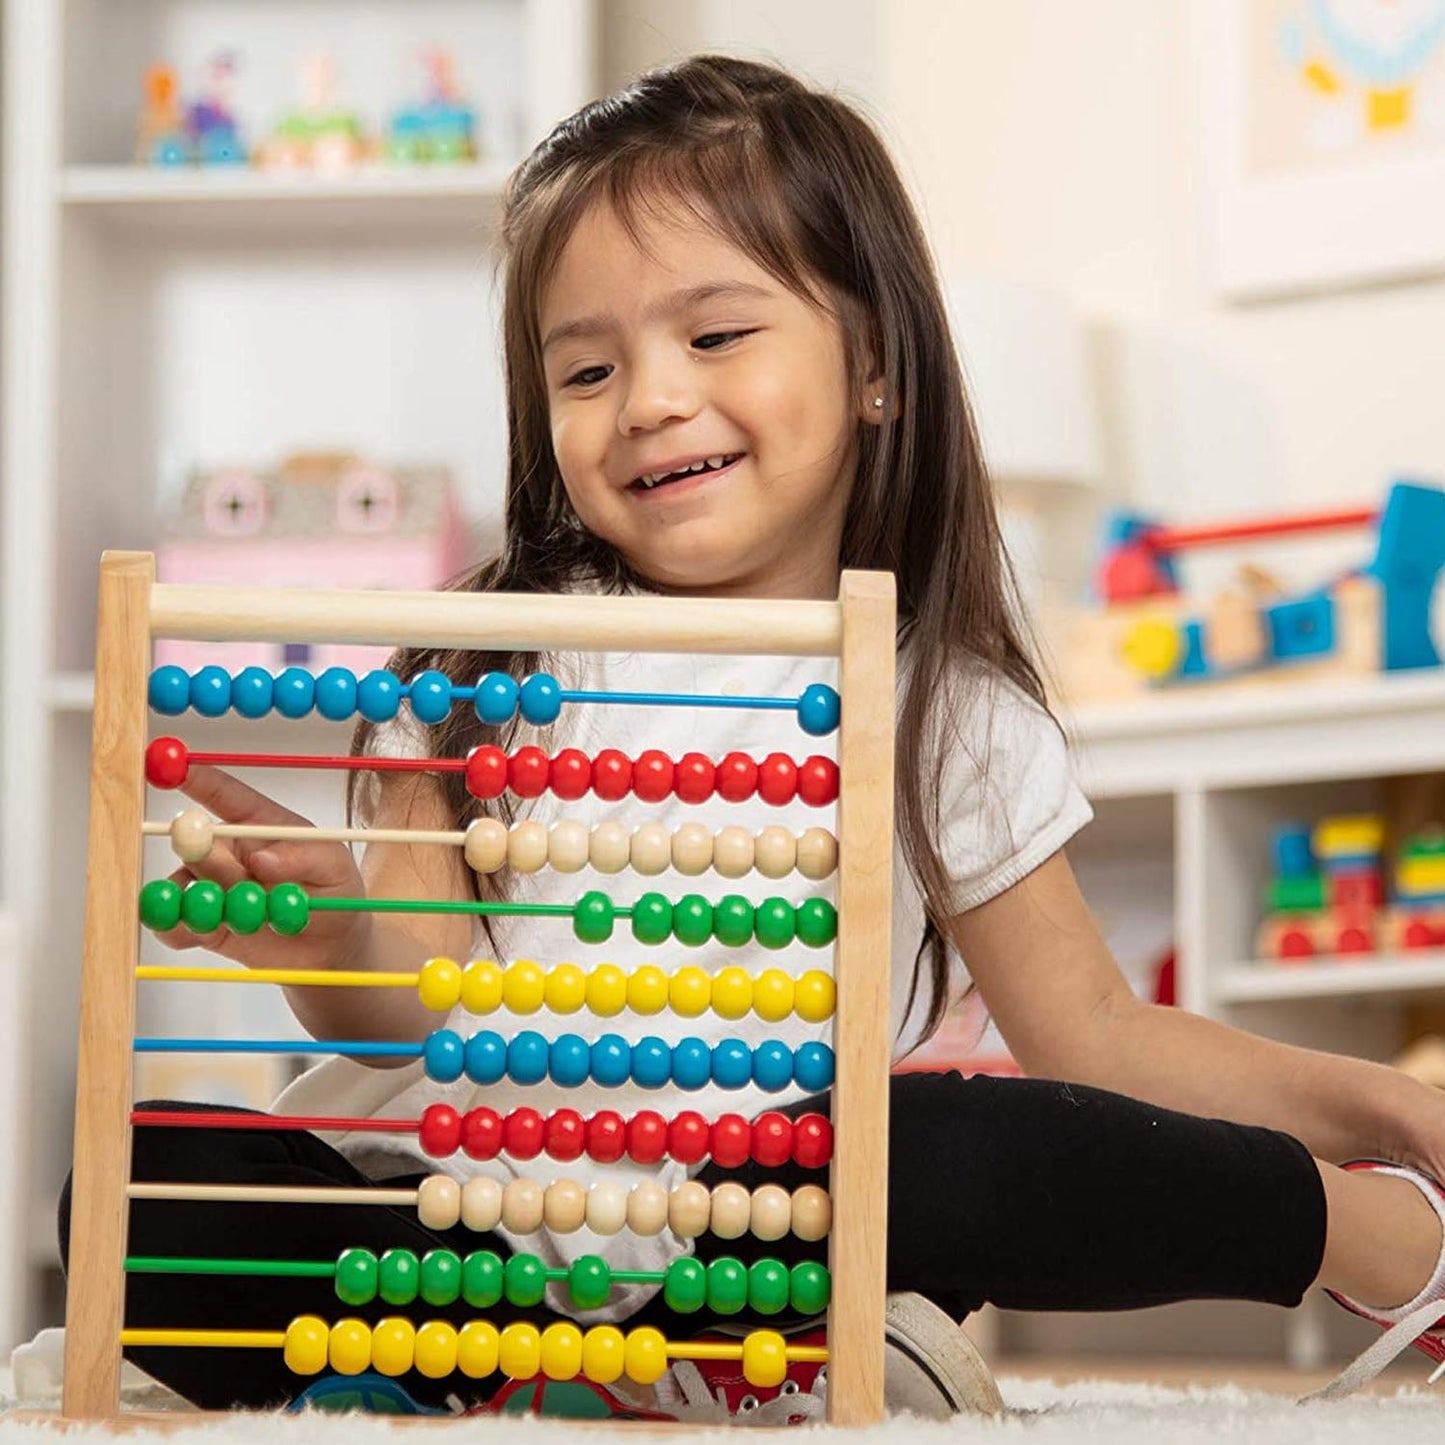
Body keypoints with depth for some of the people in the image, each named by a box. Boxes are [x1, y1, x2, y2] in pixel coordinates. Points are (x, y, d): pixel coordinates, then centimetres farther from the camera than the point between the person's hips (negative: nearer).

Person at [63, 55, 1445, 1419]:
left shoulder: (951, 721, 7)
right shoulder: (498, 668, 5)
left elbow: (1095, 1039, 15)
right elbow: (418, 1003, -2)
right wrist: (341, 952, -25)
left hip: (753, 1237, -1)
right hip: (449, 1210, 1)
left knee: (963, 1155, -33)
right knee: (157, 1188, -26)